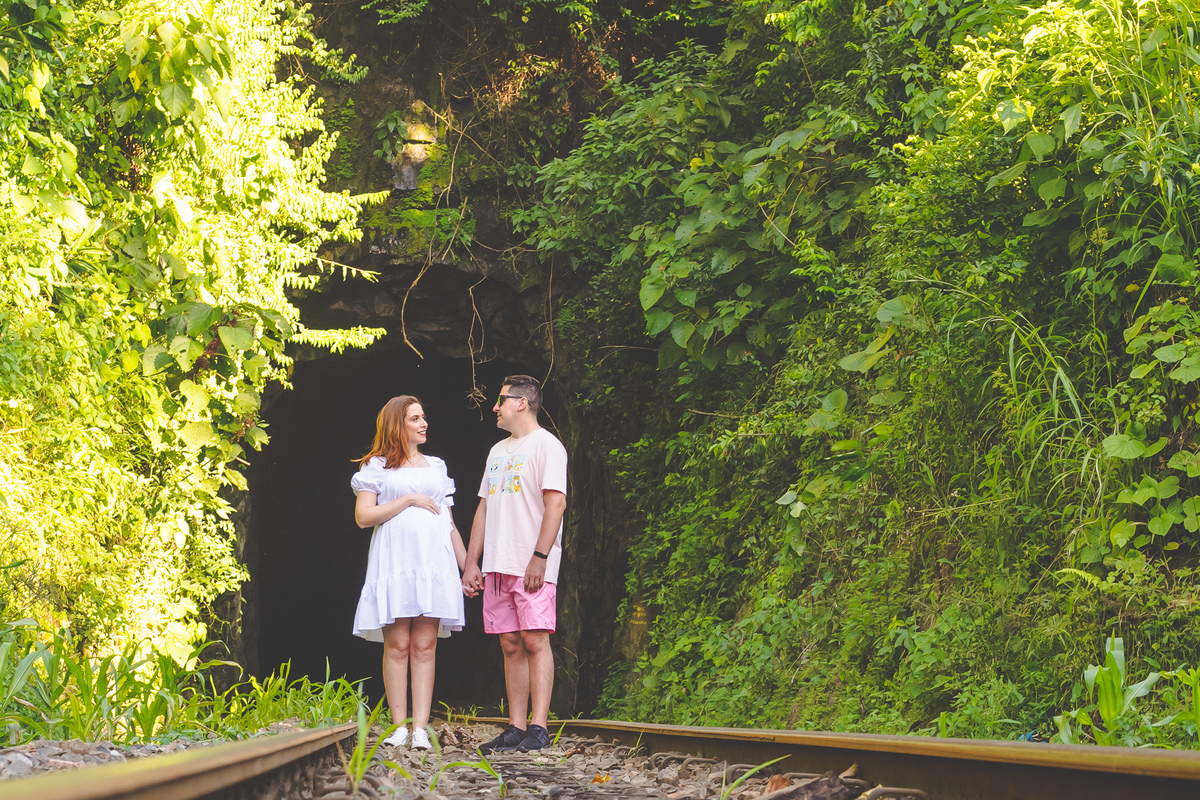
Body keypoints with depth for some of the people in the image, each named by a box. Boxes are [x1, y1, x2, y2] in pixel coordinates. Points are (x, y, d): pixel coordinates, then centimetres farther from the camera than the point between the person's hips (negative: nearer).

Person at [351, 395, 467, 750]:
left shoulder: (436, 466, 21)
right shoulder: (377, 466, 8)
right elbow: (363, 516, -3)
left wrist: (467, 565, 18)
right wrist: (409, 500, -6)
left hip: (434, 562, 3)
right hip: (394, 561, -3)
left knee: (424, 647, -4)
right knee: (397, 645, -6)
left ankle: (420, 729, -8)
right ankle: (399, 727, -3)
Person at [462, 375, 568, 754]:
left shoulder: (546, 444, -2)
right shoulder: (498, 450, 22)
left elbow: (555, 502, -12)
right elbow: (484, 509, 23)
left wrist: (539, 557, -20)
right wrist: (471, 563, 16)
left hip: (532, 565, -7)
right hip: (497, 565, 8)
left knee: (535, 640, -12)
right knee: (511, 645, 5)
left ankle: (538, 728, -15)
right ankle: (515, 729, 6)